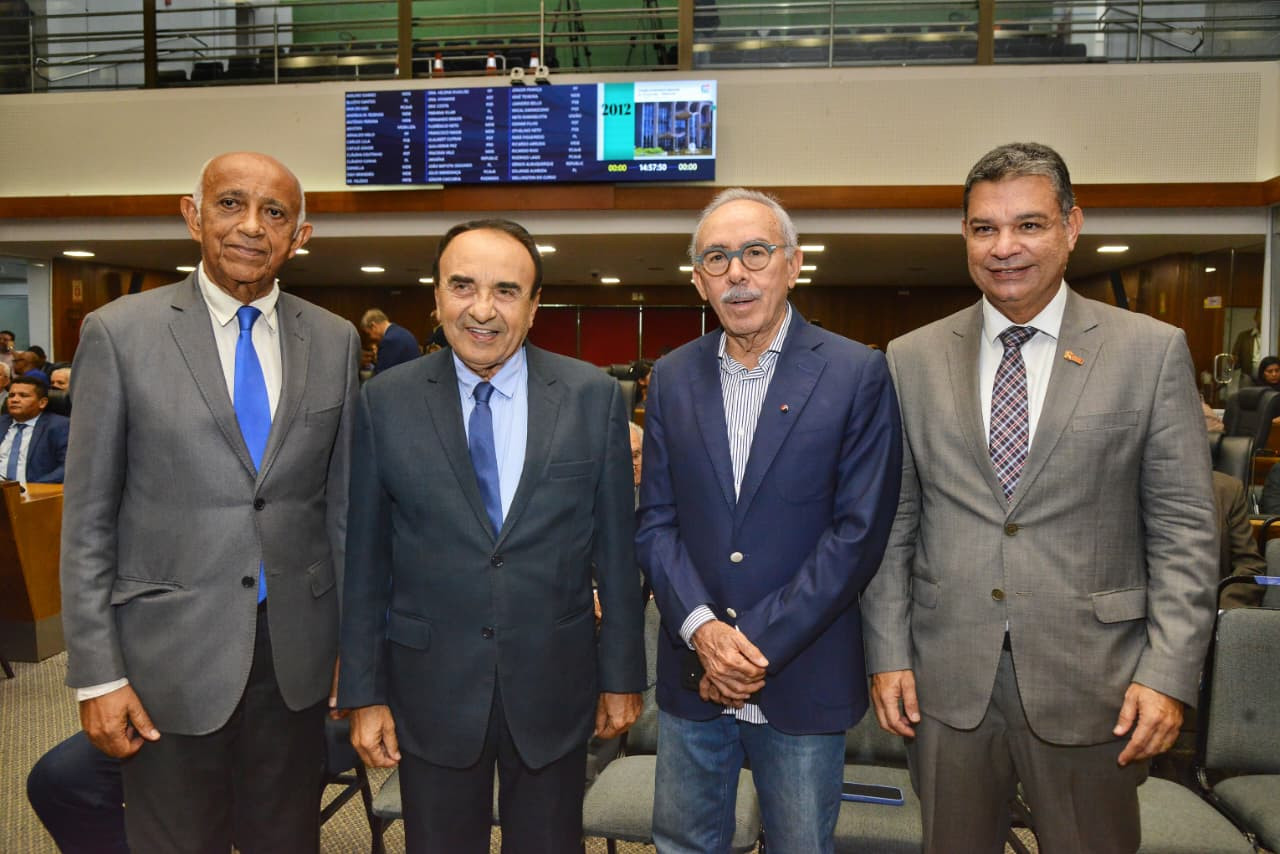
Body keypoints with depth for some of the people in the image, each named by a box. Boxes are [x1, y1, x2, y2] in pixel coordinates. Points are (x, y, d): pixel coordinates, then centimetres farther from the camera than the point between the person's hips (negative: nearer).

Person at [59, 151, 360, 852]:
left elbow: (342, 502, 6)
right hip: (170, 657, -2)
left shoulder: (334, 341, 2)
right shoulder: (119, 332, -6)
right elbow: (88, 519, -4)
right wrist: (97, 674, -6)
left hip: (296, 654, 3)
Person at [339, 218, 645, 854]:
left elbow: (615, 547, -1)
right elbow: (364, 558, -1)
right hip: (430, 690, 0)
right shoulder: (384, 403, -5)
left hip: (555, 686, 1)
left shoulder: (594, 397, -6)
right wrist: (364, 693, 0)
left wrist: (623, 675, 2)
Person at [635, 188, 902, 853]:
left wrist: (760, 645, -13)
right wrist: (702, 628, -13)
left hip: (804, 679, -3)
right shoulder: (672, 378, 4)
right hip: (692, 674, 3)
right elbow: (655, 522, 2)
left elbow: (858, 530, -11)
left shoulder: (858, 374, -8)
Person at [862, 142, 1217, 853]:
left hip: (1089, 684, -1)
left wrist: (1170, 674, -8)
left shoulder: (1152, 351, -2)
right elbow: (894, 521, 3)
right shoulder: (912, 359, 2)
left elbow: (1184, 528, -2)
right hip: (946, 678, 2)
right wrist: (888, 654, 0)